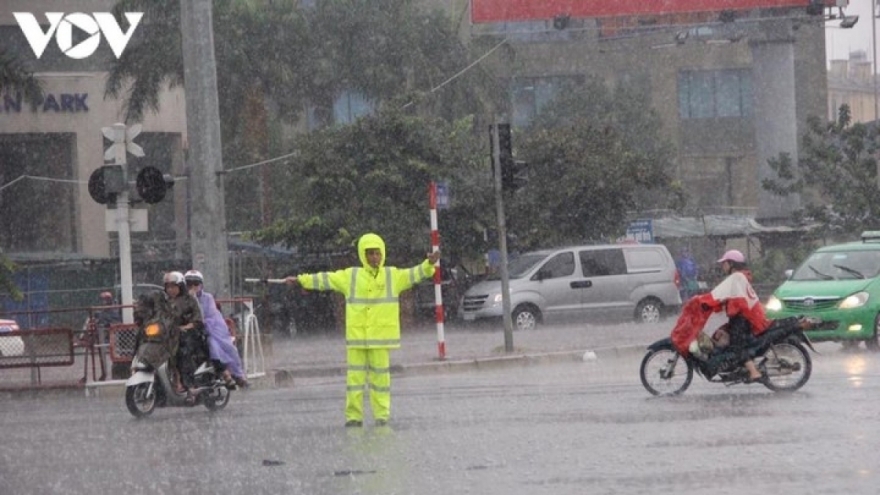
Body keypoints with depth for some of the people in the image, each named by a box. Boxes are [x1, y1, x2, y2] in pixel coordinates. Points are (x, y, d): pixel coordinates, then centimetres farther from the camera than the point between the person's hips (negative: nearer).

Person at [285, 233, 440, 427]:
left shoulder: (393, 276, 8)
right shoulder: (350, 276, 8)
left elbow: (414, 275, -1)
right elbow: (325, 279, 9)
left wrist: (429, 265, -18)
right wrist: (301, 280, 6)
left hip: (381, 335, 0)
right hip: (357, 335, 1)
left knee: (380, 374, 2)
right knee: (355, 375, 0)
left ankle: (382, 415, 7)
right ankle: (354, 416, 4)